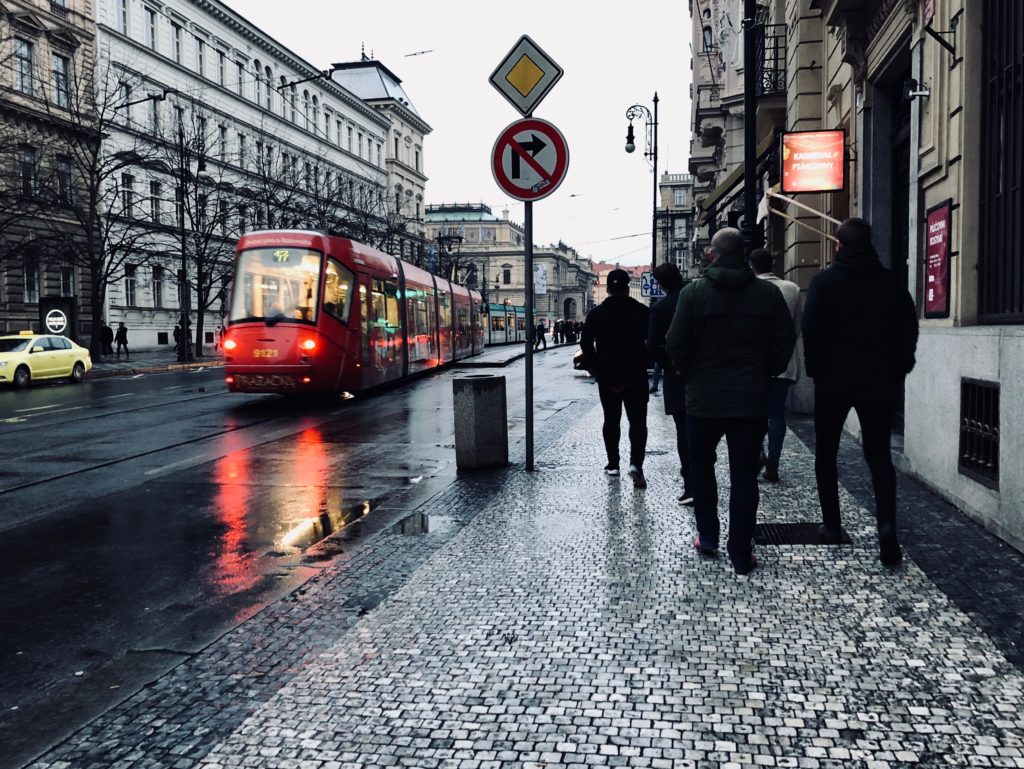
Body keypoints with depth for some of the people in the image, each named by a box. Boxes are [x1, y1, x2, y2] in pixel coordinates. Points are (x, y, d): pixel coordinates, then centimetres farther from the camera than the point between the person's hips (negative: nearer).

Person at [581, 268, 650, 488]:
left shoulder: (596, 313, 0)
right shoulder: (641, 311, -4)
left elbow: (585, 343, -4)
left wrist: (597, 369, 2)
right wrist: (643, 364, 6)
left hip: (606, 377, 2)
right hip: (635, 377, -2)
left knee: (611, 420, 15)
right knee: (637, 421, -1)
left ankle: (613, 464, 18)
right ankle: (635, 463, -19)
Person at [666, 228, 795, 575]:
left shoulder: (694, 292, -6)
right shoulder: (768, 293, -1)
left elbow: (675, 345, -8)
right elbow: (785, 341, 0)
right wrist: (766, 375, 13)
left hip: (704, 398, -1)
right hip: (752, 400, 1)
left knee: (701, 466, 20)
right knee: (744, 475, 6)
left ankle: (707, 538, 23)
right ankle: (741, 555, 7)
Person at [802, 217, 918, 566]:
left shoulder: (825, 281, -6)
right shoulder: (890, 282, 4)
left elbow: (812, 330, -11)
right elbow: (909, 329, 4)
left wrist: (814, 368, 1)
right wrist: (898, 370, 12)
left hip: (834, 379, -2)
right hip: (880, 381, 3)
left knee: (826, 452, 12)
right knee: (879, 454, 7)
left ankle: (832, 525, 15)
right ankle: (887, 523, -12)